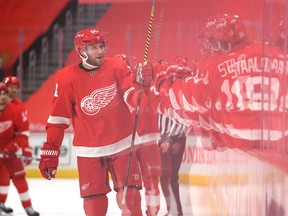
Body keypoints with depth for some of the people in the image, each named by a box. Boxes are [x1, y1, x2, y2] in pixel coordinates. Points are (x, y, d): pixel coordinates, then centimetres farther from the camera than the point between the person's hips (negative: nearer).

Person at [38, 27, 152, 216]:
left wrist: (140, 85, -32)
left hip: (122, 145, 1)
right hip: (89, 151, 0)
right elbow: (58, 119, -2)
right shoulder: (67, 78, -6)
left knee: (129, 198, -4)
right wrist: (50, 151, -3)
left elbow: (132, 97, -10)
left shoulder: (117, 67, -3)